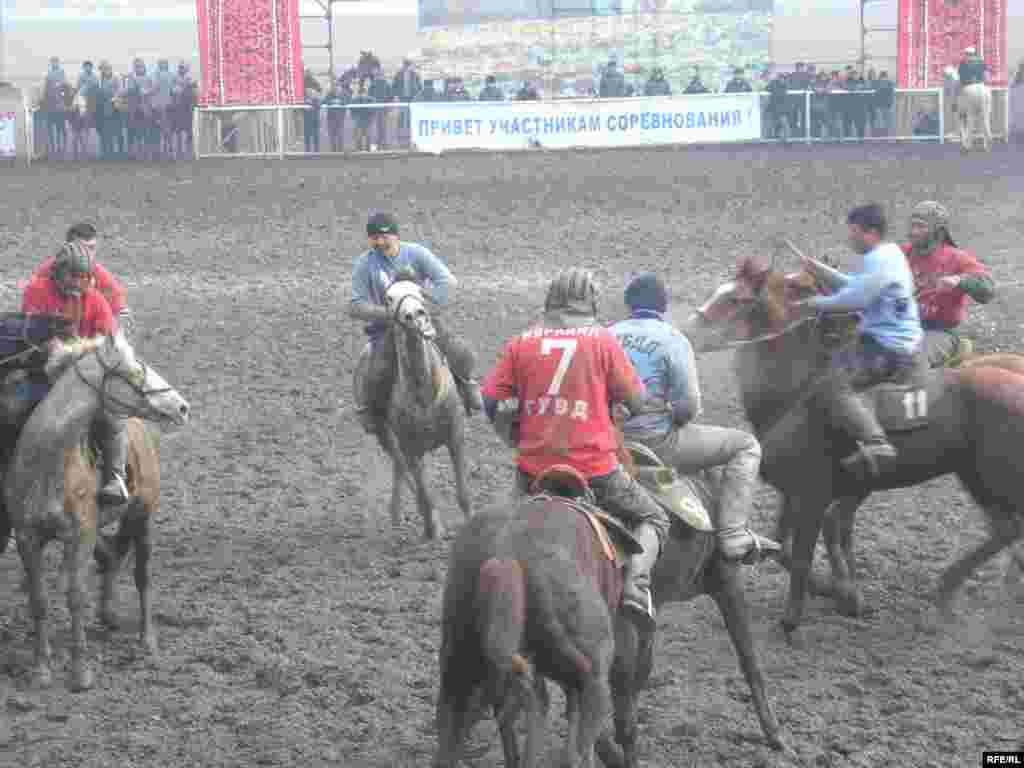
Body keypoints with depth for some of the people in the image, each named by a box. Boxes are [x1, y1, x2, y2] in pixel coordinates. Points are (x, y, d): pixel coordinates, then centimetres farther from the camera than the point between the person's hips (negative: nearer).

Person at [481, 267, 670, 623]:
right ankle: (636, 585, -6)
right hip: (595, 470, -3)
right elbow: (637, 400, 3)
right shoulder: (603, 340, -1)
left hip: (534, 470, 3)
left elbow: (493, 401, 4)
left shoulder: (522, 343, 6)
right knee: (652, 517, 17)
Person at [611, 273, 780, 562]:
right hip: (657, 443, -6)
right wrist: (675, 417, 8)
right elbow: (690, 406, -13)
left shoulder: (608, 335, 7)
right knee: (746, 445, 3)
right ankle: (732, 535, -8)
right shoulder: (672, 340, -9)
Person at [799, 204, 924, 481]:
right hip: (904, 344, 11)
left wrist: (817, 303, -8)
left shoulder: (879, 260, -16)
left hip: (889, 349, -11)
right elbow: (857, 286, 28)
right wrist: (821, 271, 21)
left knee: (833, 382, -24)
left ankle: (875, 443, -36)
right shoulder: (890, 255, 17)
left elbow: (855, 299, -20)